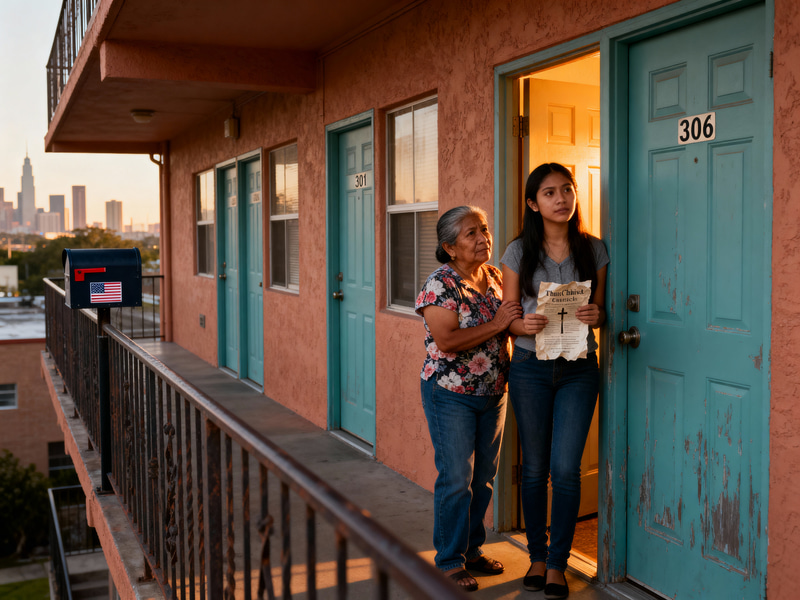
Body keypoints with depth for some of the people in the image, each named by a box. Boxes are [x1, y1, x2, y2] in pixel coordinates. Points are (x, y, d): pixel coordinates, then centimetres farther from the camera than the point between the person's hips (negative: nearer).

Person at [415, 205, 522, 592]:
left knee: (484, 478, 14)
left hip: (493, 394, 7)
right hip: (451, 396, -7)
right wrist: (497, 325, -21)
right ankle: (450, 561, 14)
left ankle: (472, 548, 31)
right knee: (456, 480, -1)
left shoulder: (494, 277, 6)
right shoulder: (439, 284, -14)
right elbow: (447, 340, -24)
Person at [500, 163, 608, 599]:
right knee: (534, 467, 8)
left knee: (566, 468, -3)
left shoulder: (593, 250, 3)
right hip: (531, 367, 0)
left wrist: (595, 316, -15)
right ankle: (537, 557, 25)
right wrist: (526, 325, -21)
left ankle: (557, 563, 14)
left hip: (578, 370, 0)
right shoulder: (519, 252, 0)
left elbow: (601, 312, 9)